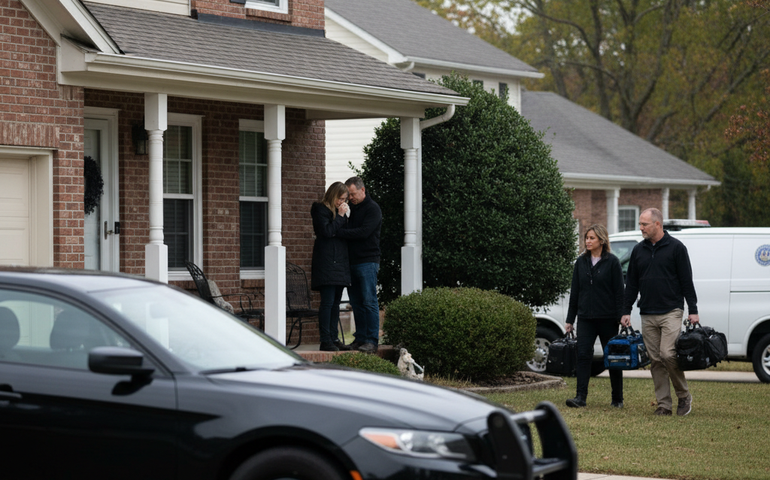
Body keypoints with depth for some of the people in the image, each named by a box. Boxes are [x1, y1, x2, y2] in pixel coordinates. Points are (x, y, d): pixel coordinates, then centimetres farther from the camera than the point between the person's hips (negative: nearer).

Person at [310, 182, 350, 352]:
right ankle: (325, 341, -10)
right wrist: (340, 216, -12)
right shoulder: (320, 210, -4)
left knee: (336, 303, 9)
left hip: (340, 263, 8)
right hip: (326, 263, -8)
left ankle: (333, 338, 13)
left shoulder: (339, 211, 20)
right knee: (328, 302, -10)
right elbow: (327, 231, -17)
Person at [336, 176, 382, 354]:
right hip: (352, 262, 8)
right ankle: (360, 338, 10)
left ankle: (372, 341, -8)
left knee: (369, 302, -8)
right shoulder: (352, 209, 18)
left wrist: (339, 231, -17)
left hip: (367, 261, -8)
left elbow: (364, 232, -17)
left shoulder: (372, 209, -6)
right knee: (356, 303, 7)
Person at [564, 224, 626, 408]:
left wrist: (621, 317, -10)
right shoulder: (581, 262, 9)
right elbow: (575, 291, 12)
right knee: (583, 355, -8)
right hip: (585, 317, 3)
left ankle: (617, 399, 16)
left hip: (607, 317, -3)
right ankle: (581, 397, -11)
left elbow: (619, 292, -4)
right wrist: (570, 319, 10)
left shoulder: (612, 262, -3)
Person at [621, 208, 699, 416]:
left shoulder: (676, 247, -1)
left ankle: (684, 396, 2)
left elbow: (686, 280, -2)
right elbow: (631, 283, 15)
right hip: (647, 315, 5)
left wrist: (693, 310, -6)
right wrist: (626, 311, 10)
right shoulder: (638, 250, 12)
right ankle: (664, 404, 7)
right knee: (655, 360, 3)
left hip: (671, 312, -5)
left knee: (668, 354, -16)